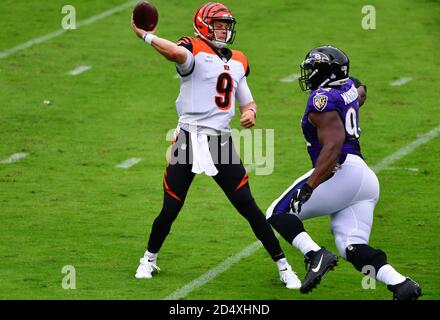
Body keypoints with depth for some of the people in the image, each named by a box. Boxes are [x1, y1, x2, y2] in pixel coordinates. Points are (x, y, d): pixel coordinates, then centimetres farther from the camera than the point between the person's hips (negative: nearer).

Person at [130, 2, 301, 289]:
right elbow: (177, 53, -30)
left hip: (221, 141, 4)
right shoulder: (193, 50, -5)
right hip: (189, 139, -4)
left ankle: (283, 265, 6)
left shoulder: (238, 61, 16)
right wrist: (145, 36, -29)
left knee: (248, 207, -1)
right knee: (170, 210, 2)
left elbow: (247, 101, 22)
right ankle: (150, 260, 28)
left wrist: (250, 112, 1)